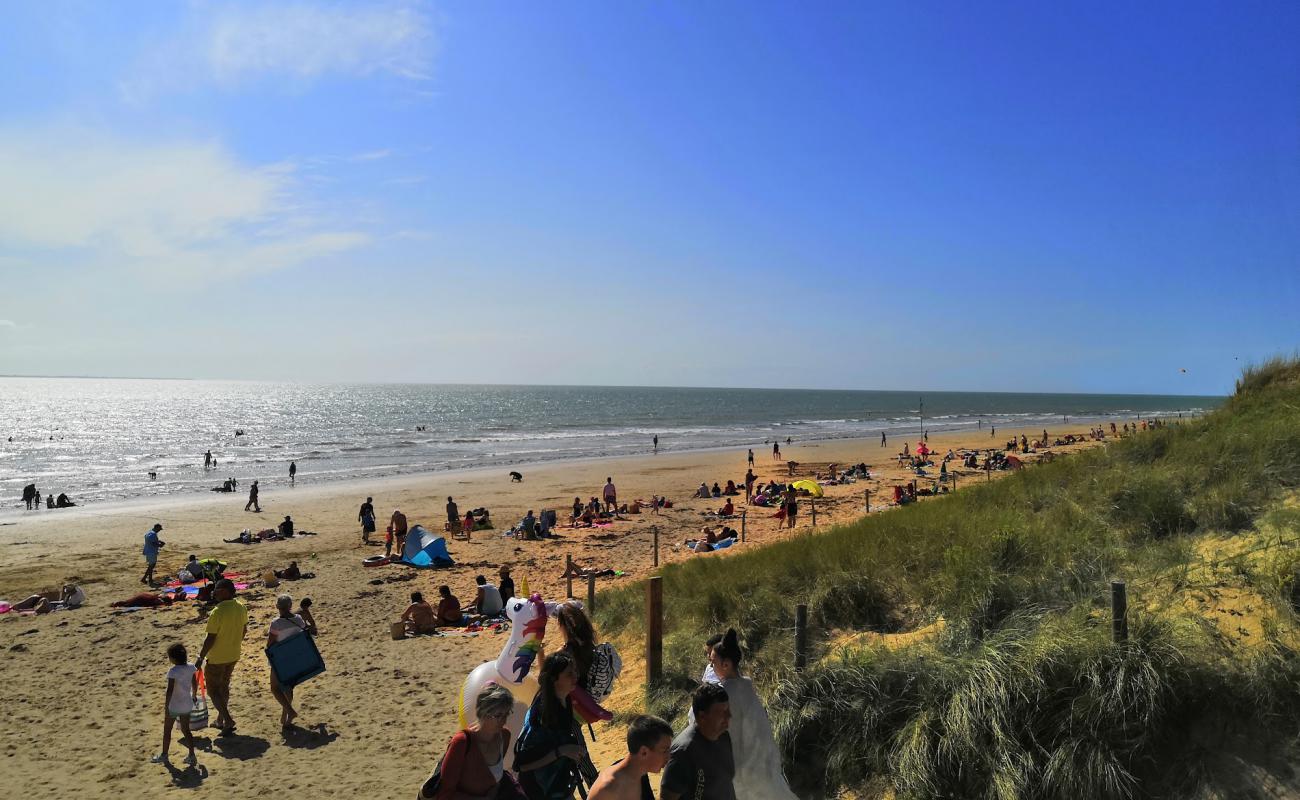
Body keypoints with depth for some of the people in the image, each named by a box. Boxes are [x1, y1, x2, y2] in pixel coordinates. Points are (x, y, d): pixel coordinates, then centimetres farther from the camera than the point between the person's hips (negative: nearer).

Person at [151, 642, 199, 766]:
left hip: (174, 706, -5)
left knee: (167, 730, 16)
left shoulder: (173, 671, -22)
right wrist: (194, 696, 22)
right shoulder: (191, 667, -5)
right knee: (186, 730, 16)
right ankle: (192, 756, 16)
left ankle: (164, 755, 30)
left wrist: (166, 707, -16)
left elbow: (170, 690, -23)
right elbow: (195, 683, 7)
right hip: (187, 705, 5)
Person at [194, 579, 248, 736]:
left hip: (217, 658, -7)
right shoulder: (241, 608, -4)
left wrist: (201, 658, -11)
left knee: (213, 690, 8)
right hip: (233, 655, 7)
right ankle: (221, 720, 32)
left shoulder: (217, 612, -25)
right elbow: (243, 629, 8)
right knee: (224, 686, 22)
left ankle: (228, 721, 0)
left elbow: (210, 639, -22)